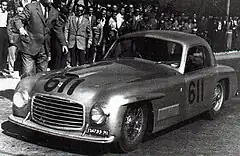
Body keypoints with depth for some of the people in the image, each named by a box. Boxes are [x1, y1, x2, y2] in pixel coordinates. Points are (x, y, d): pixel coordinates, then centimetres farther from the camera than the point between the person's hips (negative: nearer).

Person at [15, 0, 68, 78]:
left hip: (44, 48, 4)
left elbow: (58, 28, 19)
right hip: (29, 46, -4)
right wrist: (21, 28, -25)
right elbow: (18, 19, -4)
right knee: (28, 73, -7)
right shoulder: (31, 7, -4)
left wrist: (63, 43, 18)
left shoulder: (54, 12, 10)